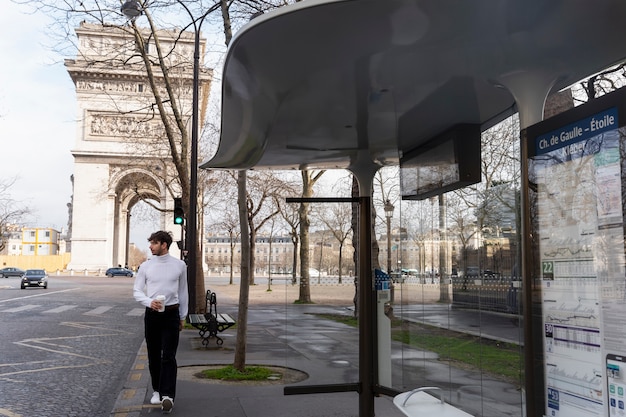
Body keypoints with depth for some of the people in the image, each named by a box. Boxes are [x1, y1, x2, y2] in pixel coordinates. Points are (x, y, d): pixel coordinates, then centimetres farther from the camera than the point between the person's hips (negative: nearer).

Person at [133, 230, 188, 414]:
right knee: (153, 356, 10)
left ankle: (168, 396, -11)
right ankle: (157, 390, 25)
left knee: (168, 356, -8)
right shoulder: (146, 266, 1)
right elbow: (137, 290, 3)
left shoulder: (179, 265, 0)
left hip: (171, 314, -2)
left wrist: (182, 316, 10)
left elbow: (183, 291, 7)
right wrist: (149, 302, -17)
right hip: (152, 314, 2)